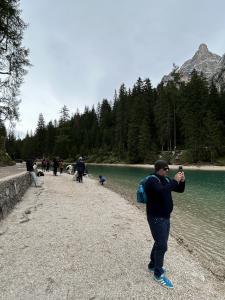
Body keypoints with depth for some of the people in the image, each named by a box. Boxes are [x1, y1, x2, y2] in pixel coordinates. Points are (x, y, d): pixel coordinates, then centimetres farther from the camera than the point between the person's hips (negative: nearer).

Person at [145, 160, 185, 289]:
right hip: (156, 218, -8)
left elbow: (180, 190, 12)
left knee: (160, 243, 20)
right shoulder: (152, 180, -18)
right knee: (162, 246, -4)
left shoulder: (166, 180, 6)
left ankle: (153, 265, 38)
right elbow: (162, 191, -36)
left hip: (166, 217, 8)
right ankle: (158, 273, 16)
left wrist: (182, 181, -7)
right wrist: (175, 181, -29)